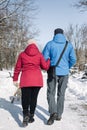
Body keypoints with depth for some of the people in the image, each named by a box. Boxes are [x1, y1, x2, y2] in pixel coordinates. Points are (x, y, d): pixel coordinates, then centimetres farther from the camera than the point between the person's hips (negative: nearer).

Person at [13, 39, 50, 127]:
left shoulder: (22, 54, 4)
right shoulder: (39, 54, 2)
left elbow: (17, 68, 6)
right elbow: (45, 67, 3)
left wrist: (15, 79, 15)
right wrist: (49, 60, 21)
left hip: (25, 79, 0)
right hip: (37, 79, 1)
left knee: (25, 97, 6)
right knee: (34, 97, 10)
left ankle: (26, 116, -12)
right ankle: (31, 117, 18)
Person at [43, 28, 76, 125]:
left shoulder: (50, 44, -4)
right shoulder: (69, 45, 0)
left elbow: (44, 58, -7)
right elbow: (73, 59, -1)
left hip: (53, 72, -2)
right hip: (64, 73, 2)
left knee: (51, 93, 6)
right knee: (61, 94, 12)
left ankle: (53, 112, -14)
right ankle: (59, 115, 19)